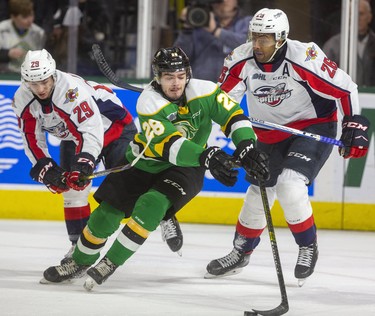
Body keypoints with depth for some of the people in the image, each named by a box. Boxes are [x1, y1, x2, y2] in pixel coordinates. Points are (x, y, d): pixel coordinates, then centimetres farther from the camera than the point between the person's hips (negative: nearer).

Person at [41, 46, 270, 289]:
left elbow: (234, 115, -15)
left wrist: (248, 148, -33)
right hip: (146, 163, 0)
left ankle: (111, 262, -12)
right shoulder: (149, 103, -25)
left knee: (151, 204, -26)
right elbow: (169, 146, -37)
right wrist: (207, 156, -51)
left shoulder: (204, 91, -18)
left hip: (185, 169, 0)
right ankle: (80, 262, 24)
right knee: (109, 210, -2)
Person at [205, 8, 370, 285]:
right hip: (270, 135, 5)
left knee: (289, 185, -23)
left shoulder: (304, 59, -27)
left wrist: (354, 126, -17)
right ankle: (241, 253, 33)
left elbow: (346, 87, -17)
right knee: (258, 194, 9)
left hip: (314, 128, -5)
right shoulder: (241, 60, -16)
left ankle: (308, 246, 0)